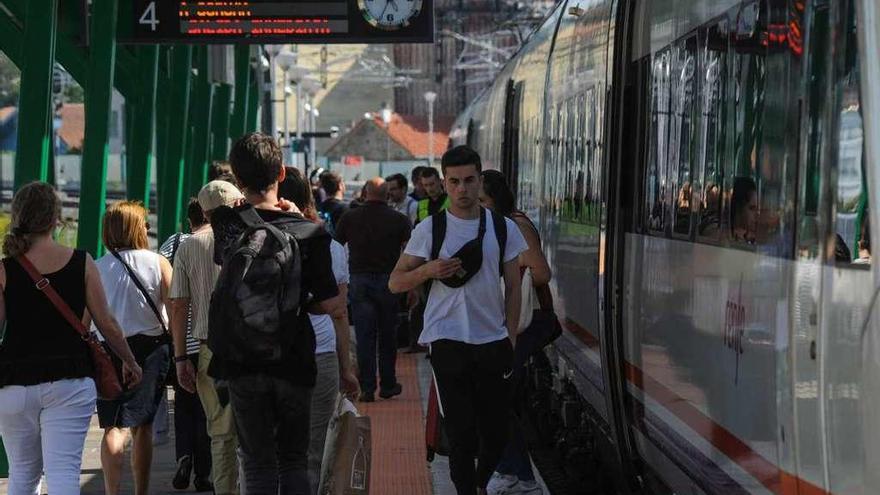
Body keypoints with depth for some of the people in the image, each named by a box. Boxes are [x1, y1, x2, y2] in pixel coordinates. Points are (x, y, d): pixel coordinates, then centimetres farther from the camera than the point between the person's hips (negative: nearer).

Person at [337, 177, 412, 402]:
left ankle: (367, 388, -1)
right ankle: (388, 385, 17)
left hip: (359, 280, 0)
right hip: (388, 280, 0)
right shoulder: (399, 220, -1)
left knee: (364, 336, 2)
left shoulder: (349, 218, 3)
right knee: (387, 335, 11)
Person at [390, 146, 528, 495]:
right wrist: (428, 270, -17)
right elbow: (395, 283, 2)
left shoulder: (504, 228, 5)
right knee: (461, 431, -5)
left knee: (496, 431, 7)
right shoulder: (430, 229, 0)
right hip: (448, 341, -2)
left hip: (493, 341, 2)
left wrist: (511, 340, 5)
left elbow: (513, 287, 11)